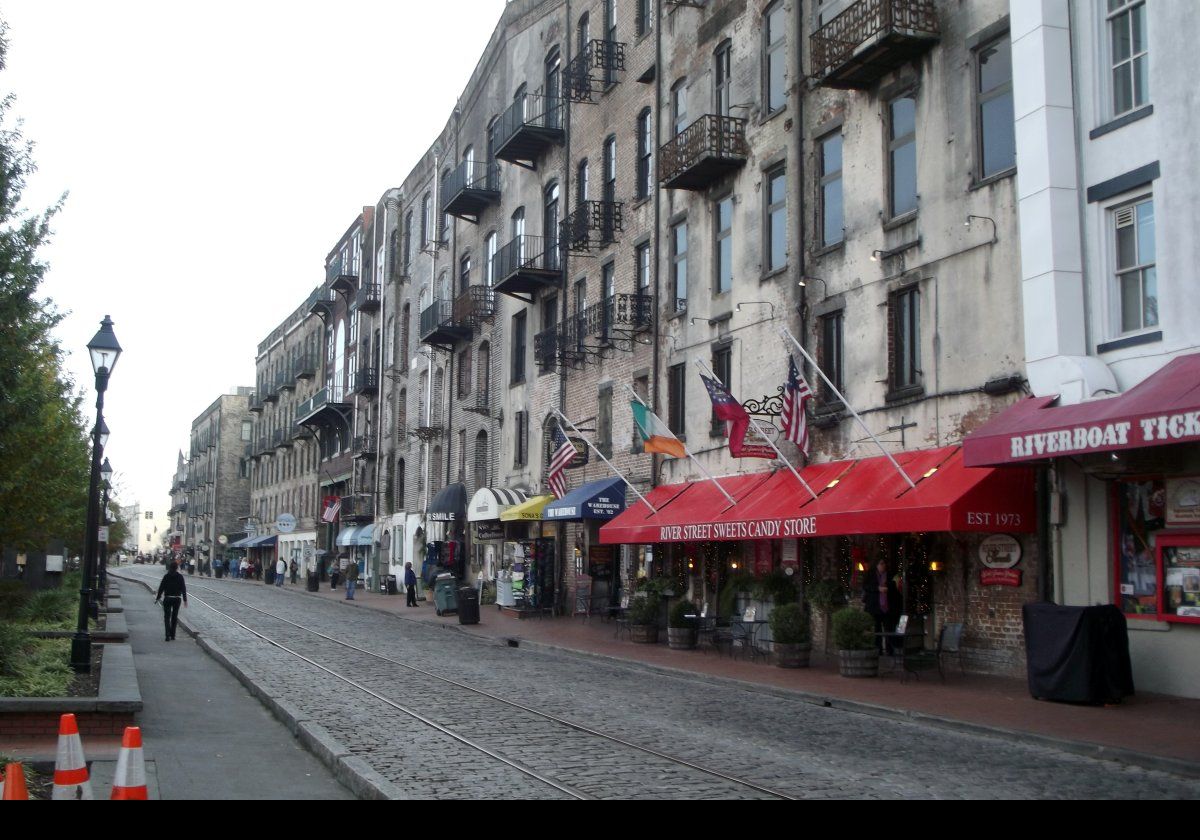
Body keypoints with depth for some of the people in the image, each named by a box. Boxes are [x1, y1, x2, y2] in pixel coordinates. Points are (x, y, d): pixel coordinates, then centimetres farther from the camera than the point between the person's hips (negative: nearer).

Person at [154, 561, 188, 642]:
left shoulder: (166, 576, -5)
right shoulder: (180, 577, -3)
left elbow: (161, 587, -4)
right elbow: (183, 589, -2)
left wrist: (158, 598, 4)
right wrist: (185, 600, 3)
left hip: (167, 599, -2)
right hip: (177, 599, 2)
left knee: (167, 617, 1)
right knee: (174, 617, 13)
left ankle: (168, 635, -13)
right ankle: (172, 635, 16)